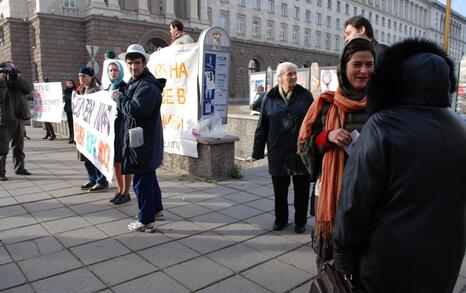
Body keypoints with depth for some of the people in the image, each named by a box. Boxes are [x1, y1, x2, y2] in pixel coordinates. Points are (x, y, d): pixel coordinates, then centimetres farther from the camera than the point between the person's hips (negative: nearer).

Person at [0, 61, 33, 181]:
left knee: (19, 147, 14)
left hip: (19, 120, 5)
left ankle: (19, 168, 25)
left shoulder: (18, 82, 16)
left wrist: (18, 78, -10)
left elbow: (29, 89, -3)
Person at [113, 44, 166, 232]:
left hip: (144, 142, -11)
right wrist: (121, 97, 9)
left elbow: (135, 110, -28)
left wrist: (118, 97, -14)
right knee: (149, 176, 22)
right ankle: (156, 208, 38)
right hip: (141, 139, 11)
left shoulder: (148, 86, -19)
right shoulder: (135, 82, 16)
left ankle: (146, 221, 8)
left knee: (141, 180, -3)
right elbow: (130, 105, 27)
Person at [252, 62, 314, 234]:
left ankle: (300, 222, 28)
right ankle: (280, 219, 32)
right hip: (278, 154, 1)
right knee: (279, 191, 13)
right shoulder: (270, 98, 1)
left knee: (301, 191, 11)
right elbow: (262, 127, 3)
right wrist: (258, 151, 2)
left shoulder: (305, 96, 0)